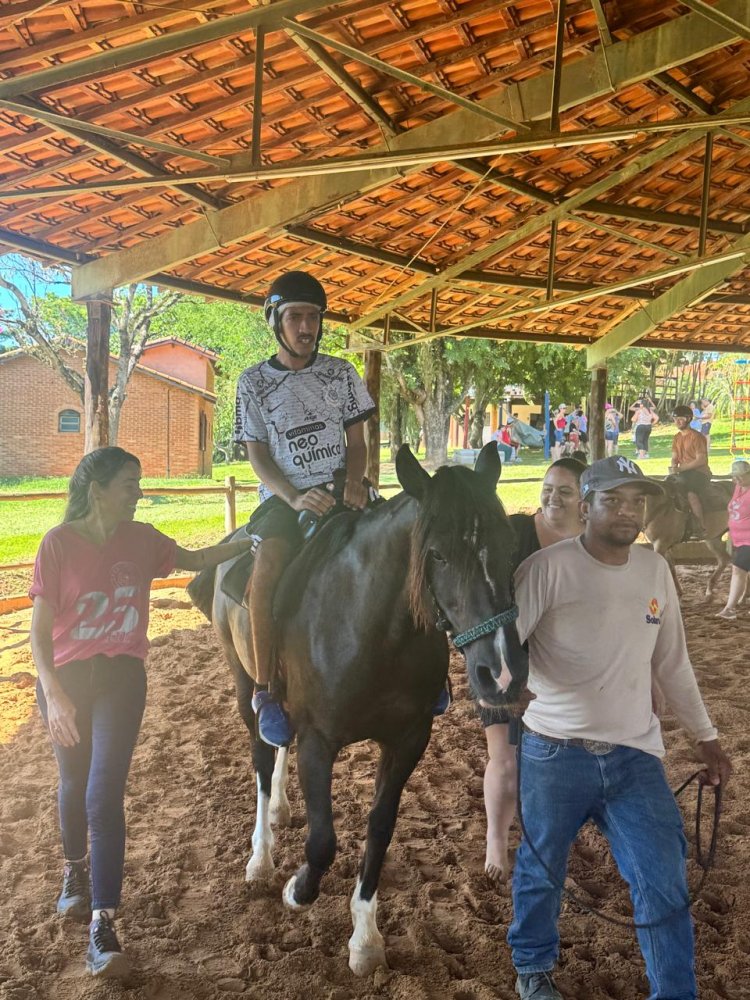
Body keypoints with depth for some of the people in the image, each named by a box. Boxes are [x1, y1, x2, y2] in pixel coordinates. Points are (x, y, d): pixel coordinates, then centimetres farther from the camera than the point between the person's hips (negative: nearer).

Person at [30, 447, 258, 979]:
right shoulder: (58, 543, -13)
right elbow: (40, 629, -11)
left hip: (122, 676, 1)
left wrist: (244, 543, 3)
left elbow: (193, 559, 15)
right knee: (75, 782, 19)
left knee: (105, 794, -8)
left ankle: (102, 926, -3)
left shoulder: (142, 538, -4)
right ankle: (76, 871, 48)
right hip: (65, 676, 0)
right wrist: (53, 693, -20)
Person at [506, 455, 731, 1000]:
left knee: (665, 884, 5)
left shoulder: (656, 569, 3)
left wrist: (705, 736, 15)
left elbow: (673, 662, 13)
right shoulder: (550, 567, -15)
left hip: (636, 753, 3)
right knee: (541, 869, 17)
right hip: (556, 752, -3)